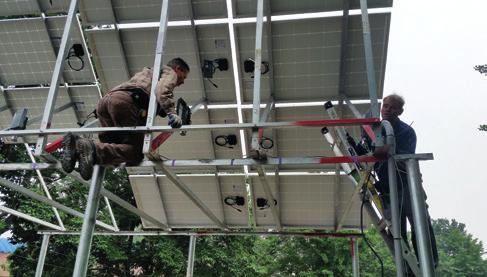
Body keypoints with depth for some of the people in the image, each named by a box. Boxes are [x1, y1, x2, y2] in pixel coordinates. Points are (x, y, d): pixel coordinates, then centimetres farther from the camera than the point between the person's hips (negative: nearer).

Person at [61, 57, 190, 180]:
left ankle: (77, 145, -15)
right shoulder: (169, 72, 19)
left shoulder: (147, 72, 45)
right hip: (125, 101, -8)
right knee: (135, 152, -13)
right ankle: (93, 149, -34)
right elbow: (162, 90, -5)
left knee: (113, 149, 8)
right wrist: (171, 112, -18)